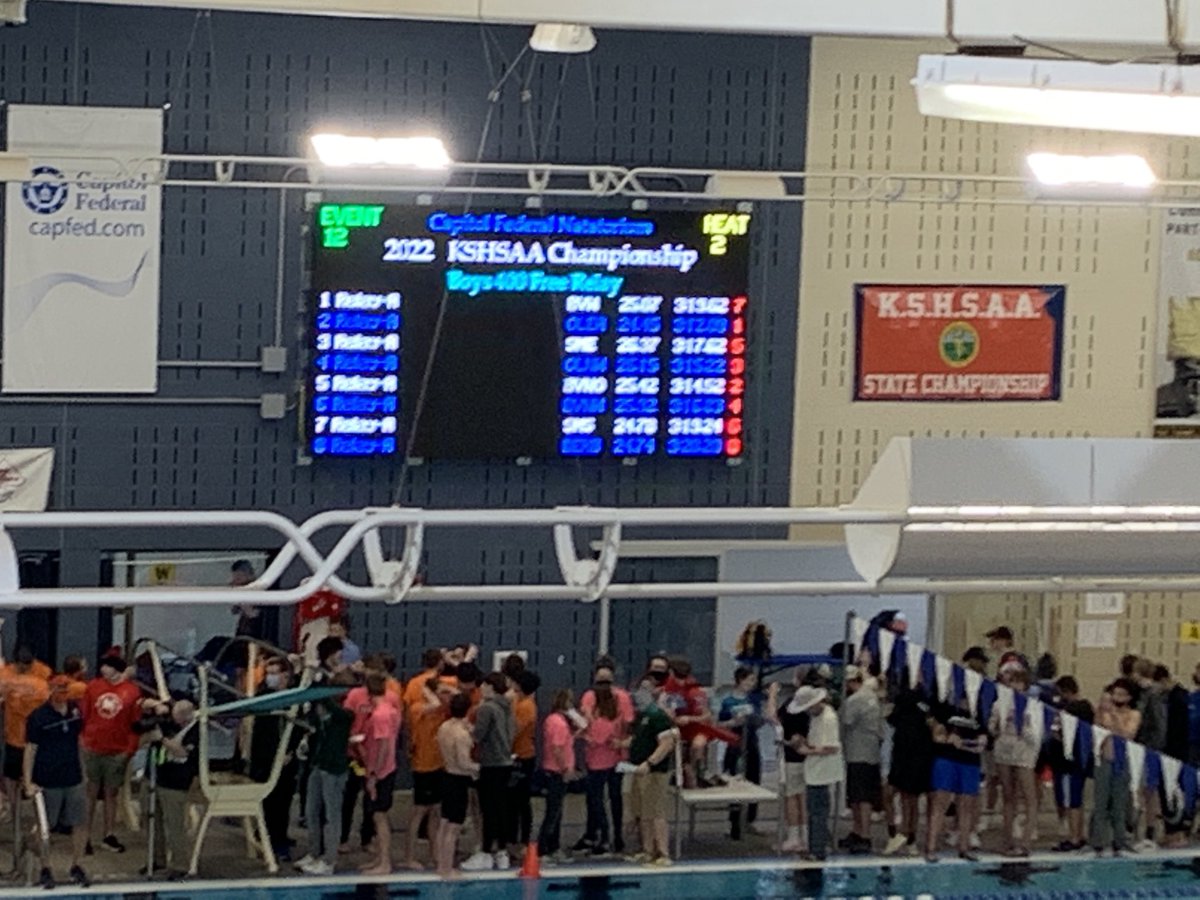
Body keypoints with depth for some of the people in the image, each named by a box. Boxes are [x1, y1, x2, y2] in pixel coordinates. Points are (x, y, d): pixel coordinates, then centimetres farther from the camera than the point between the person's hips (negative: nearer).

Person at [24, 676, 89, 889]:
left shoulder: (76, 710, 3)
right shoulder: (38, 717, -10)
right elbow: (30, 750, -9)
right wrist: (28, 782, -14)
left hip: (73, 779, 4)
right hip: (47, 781, -4)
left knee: (79, 824, 4)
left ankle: (77, 867, 16)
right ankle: (45, 869, 17)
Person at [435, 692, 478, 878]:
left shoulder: (443, 727, 3)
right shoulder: (462, 733, -22)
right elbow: (464, 764, -23)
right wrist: (479, 767, -6)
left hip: (447, 777, 8)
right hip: (459, 780, -8)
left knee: (445, 825, 17)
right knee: (453, 828, 0)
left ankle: (442, 864, 25)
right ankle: (447, 869, 4)